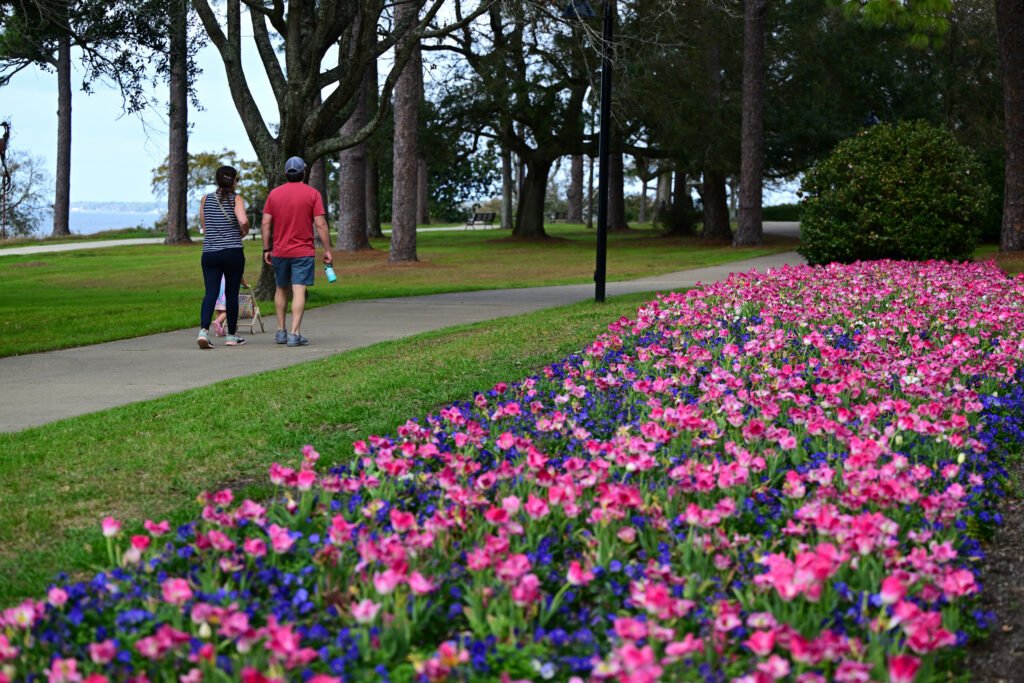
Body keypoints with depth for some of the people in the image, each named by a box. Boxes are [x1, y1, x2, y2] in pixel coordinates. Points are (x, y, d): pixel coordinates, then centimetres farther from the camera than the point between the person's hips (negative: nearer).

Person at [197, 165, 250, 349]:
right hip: (233, 252, -3)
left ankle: (203, 330, -21)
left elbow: (203, 226, 13)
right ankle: (231, 335, 17)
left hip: (209, 252, 3)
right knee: (232, 293, 9)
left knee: (210, 292, -1)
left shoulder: (206, 199, 7)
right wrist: (243, 232, 0)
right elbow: (243, 220, -20)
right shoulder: (236, 199, -5)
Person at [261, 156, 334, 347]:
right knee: (299, 291, -6)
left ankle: (281, 331, 21)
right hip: (303, 252, -3)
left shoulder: (274, 194, 4)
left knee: (281, 290, 17)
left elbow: (265, 223, 2)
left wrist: (266, 249, 9)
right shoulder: (312, 194, -5)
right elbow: (320, 224, -9)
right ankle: (294, 333, -15)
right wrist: (327, 250, -4)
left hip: (279, 251, 3)